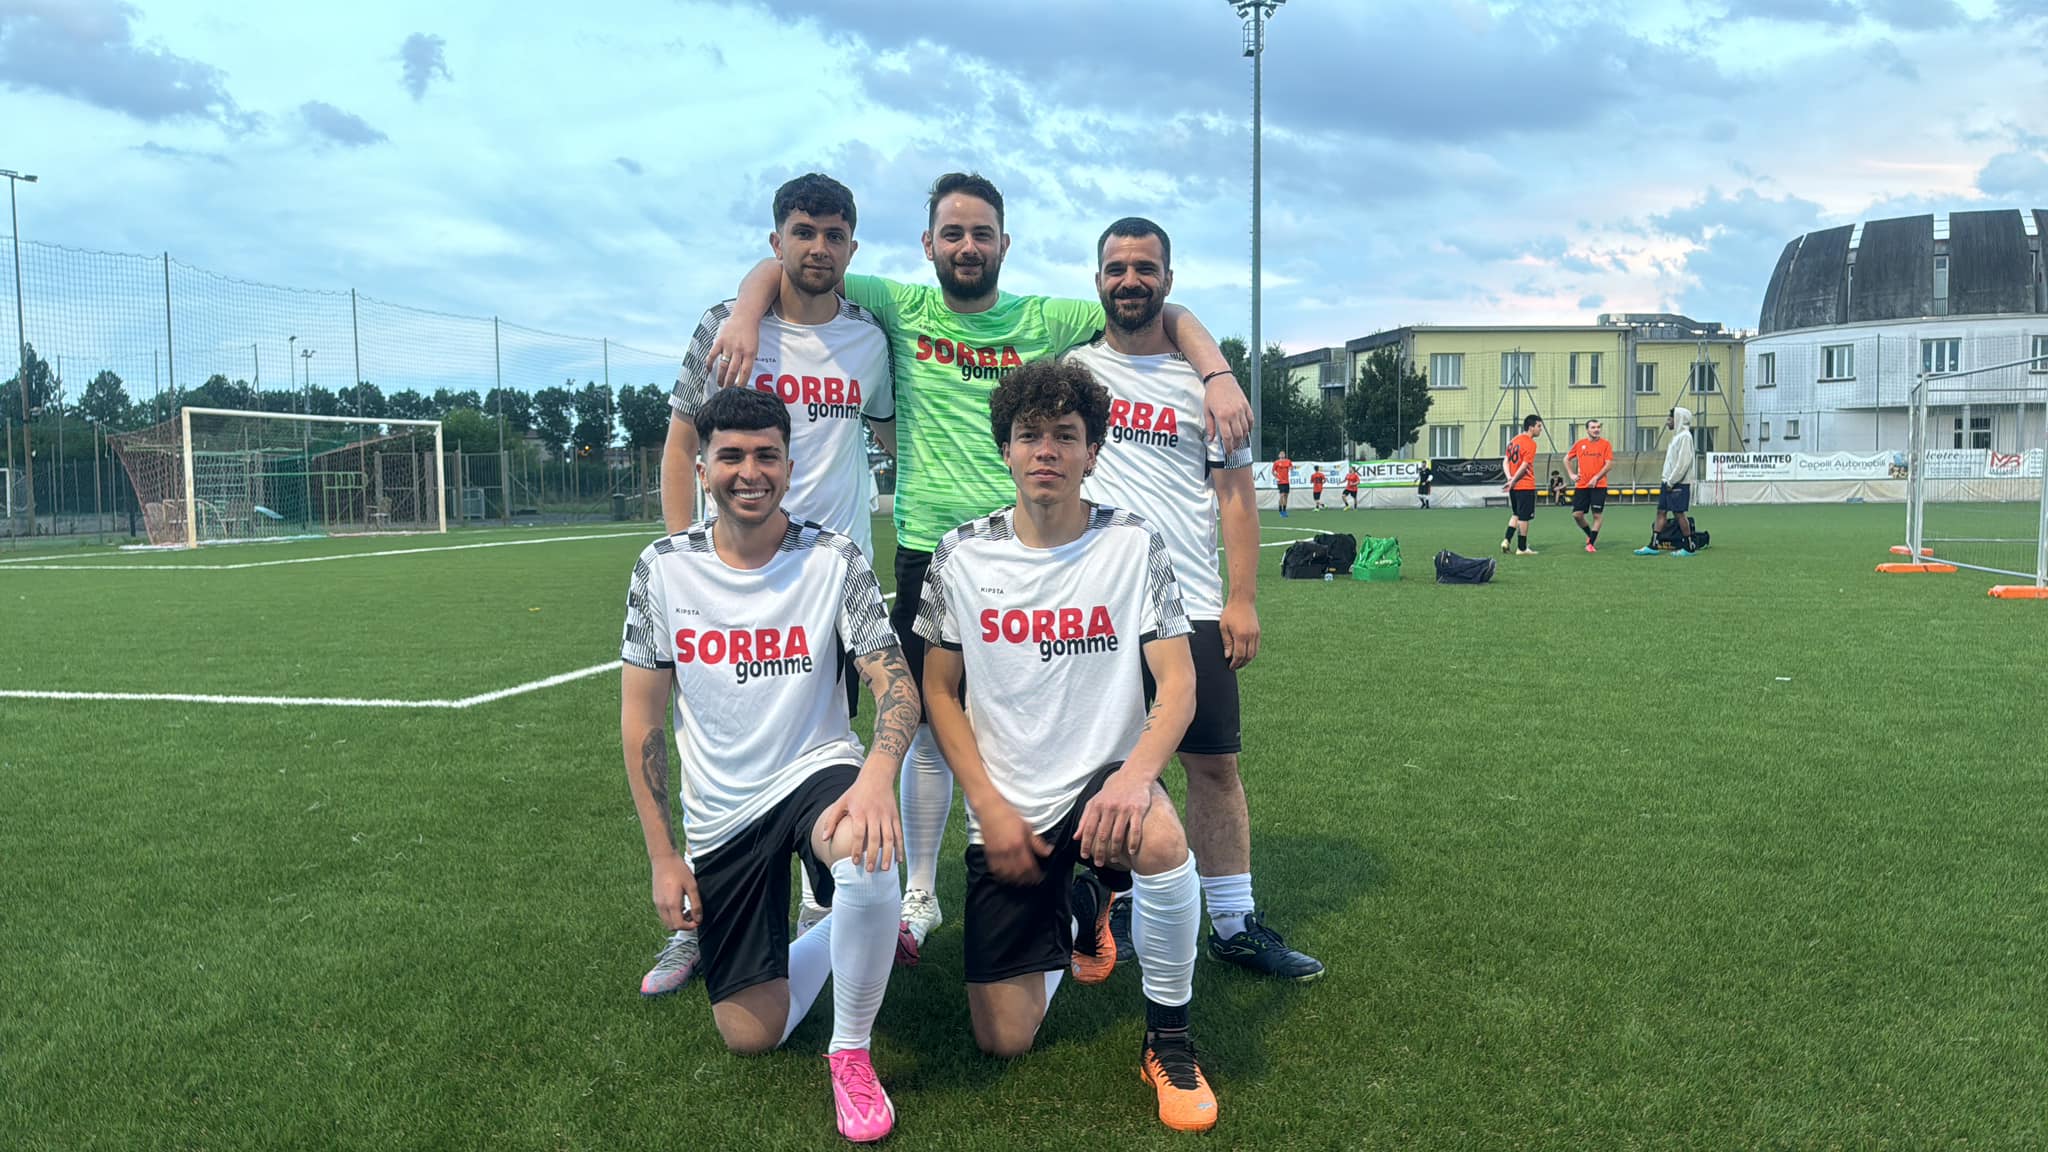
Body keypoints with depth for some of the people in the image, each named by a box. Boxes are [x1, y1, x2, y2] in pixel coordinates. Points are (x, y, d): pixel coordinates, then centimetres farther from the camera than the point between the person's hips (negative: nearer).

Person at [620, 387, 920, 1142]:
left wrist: (877, 775, -37)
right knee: (751, 1036, 4)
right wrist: (662, 856, -3)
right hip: (719, 815, 3)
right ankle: (840, 938, 37)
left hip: (816, 774, -2)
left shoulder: (834, 560, -10)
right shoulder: (664, 568, -5)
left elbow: (895, 684, -15)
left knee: (867, 856, -39)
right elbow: (641, 717, 0)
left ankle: (852, 1052, -12)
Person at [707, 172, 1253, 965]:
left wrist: (1219, 375, -7)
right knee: (930, 731, 8)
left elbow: (1166, 314, 9)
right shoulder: (901, 308, 5)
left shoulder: (1045, 320, 6)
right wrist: (746, 313, -16)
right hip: (927, 552, 0)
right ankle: (919, 898, 23)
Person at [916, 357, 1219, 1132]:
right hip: (1007, 811, 2)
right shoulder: (962, 555, -3)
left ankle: (1169, 1038, -10)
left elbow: (1178, 683, -10)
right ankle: (1067, 917, 32)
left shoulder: (1135, 545, -6)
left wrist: (1136, 773, -30)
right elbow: (940, 691, 3)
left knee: (1161, 840, -39)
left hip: (1103, 780, -1)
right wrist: (990, 806, -8)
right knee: (1004, 1040, -2)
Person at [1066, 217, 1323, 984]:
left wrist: (1243, 599, -3)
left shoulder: (1202, 379, 7)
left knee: (1215, 763, 3)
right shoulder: (1071, 369, 9)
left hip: (1192, 606, 0)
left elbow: (1235, 493, 5)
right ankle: (1109, 909, 21)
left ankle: (1235, 926, 13)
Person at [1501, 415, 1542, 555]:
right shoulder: (1530, 443, -14)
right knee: (1524, 517, 0)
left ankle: (1506, 541, 10)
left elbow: (1505, 462, 11)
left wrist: (1509, 478, -1)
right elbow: (1524, 466, -18)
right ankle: (1522, 548, 5)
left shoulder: (1514, 441, 12)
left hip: (1514, 486, 8)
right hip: (1526, 486, -8)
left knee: (1516, 515, 20)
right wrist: (1513, 481, -13)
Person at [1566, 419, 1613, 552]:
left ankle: (1591, 543, 5)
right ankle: (1590, 534, 23)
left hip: (1598, 485, -3)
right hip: (1581, 485, 3)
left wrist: (1596, 478, -15)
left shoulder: (1605, 444, -1)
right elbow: (1567, 459, 18)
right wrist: (1571, 474, 6)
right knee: (1577, 514, -1)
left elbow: (1609, 464, -6)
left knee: (1597, 515, -4)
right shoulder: (1580, 444, 6)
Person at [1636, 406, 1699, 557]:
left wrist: (1671, 482, -19)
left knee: (1679, 513, -4)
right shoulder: (1676, 436, 17)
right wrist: (1667, 481, 14)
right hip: (1669, 482, 9)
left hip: (1679, 484, -9)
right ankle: (1652, 546, 7)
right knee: (1661, 512, 6)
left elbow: (1683, 462, -20)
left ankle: (1689, 548, 3)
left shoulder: (1684, 436, -13)